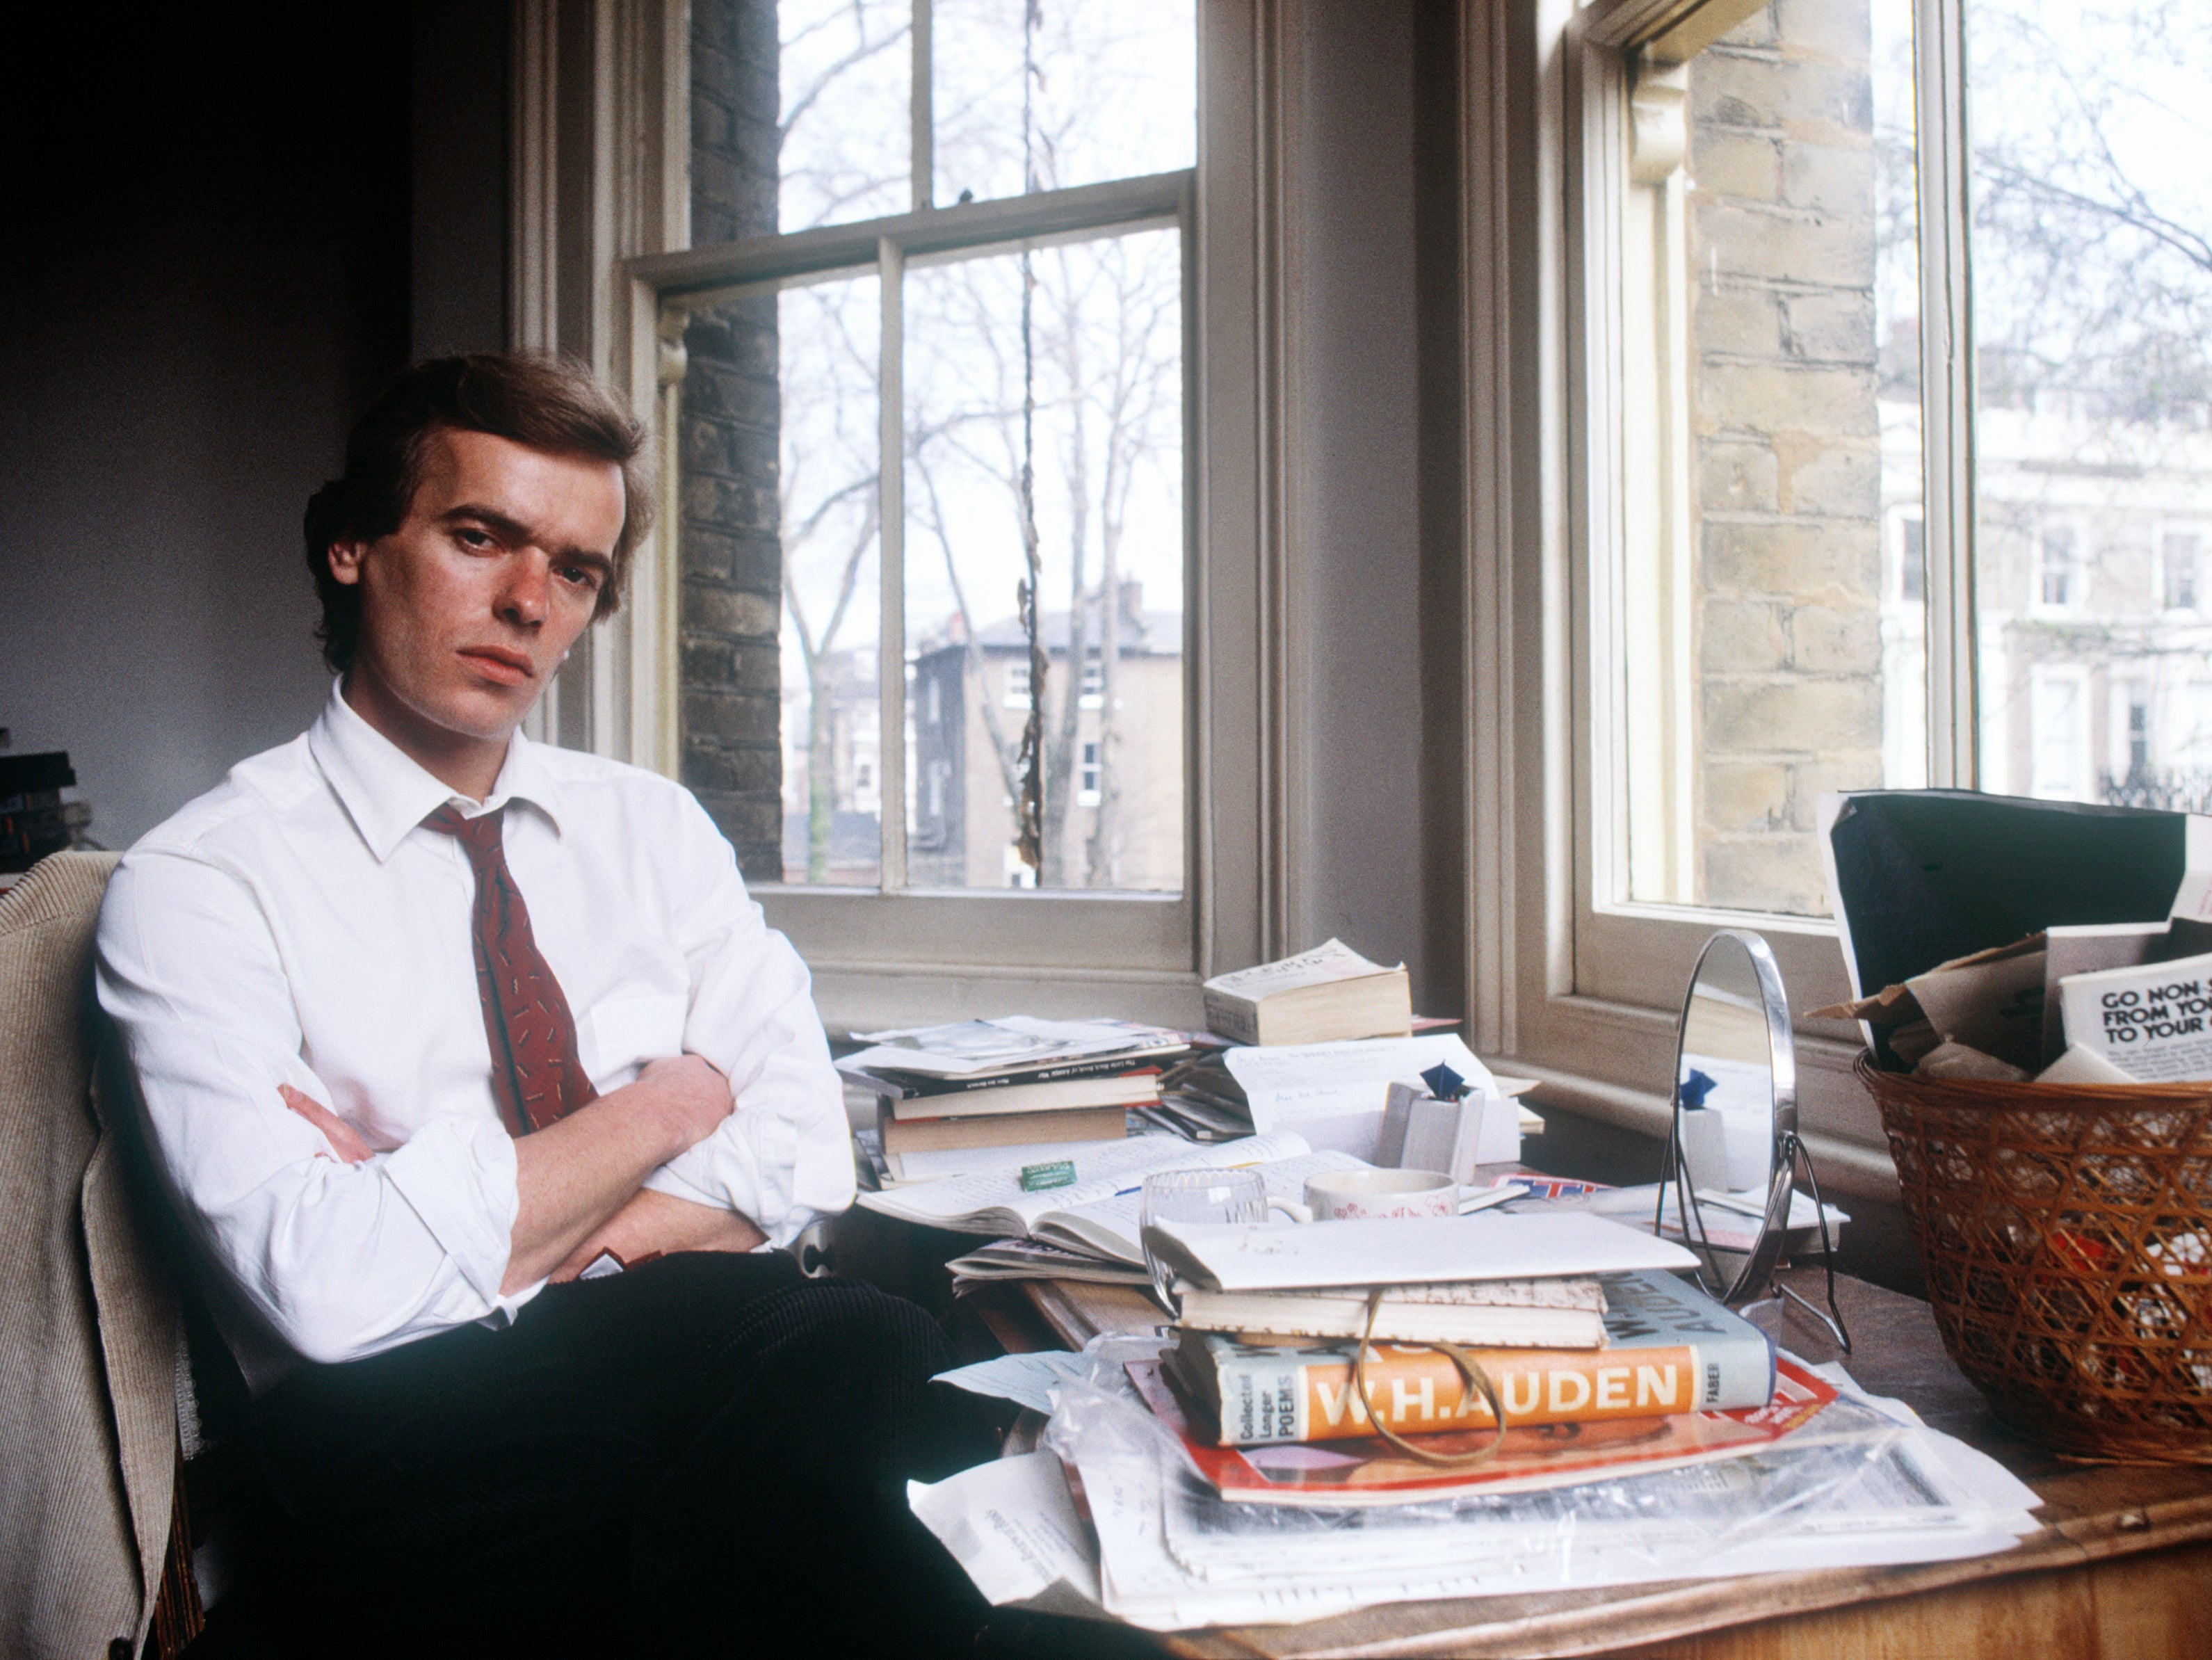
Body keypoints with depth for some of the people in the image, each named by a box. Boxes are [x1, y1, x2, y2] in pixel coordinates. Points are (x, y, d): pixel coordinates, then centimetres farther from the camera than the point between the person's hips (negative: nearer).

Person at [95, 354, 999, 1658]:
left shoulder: (657, 828, 13)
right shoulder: (198, 887, -1)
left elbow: (805, 1154, 2)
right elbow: (333, 1290, -15)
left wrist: (450, 1215, -10)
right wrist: (661, 1108, -5)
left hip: (702, 1327, 4)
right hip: (409, 1404, -4)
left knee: (879, 1356, -30)